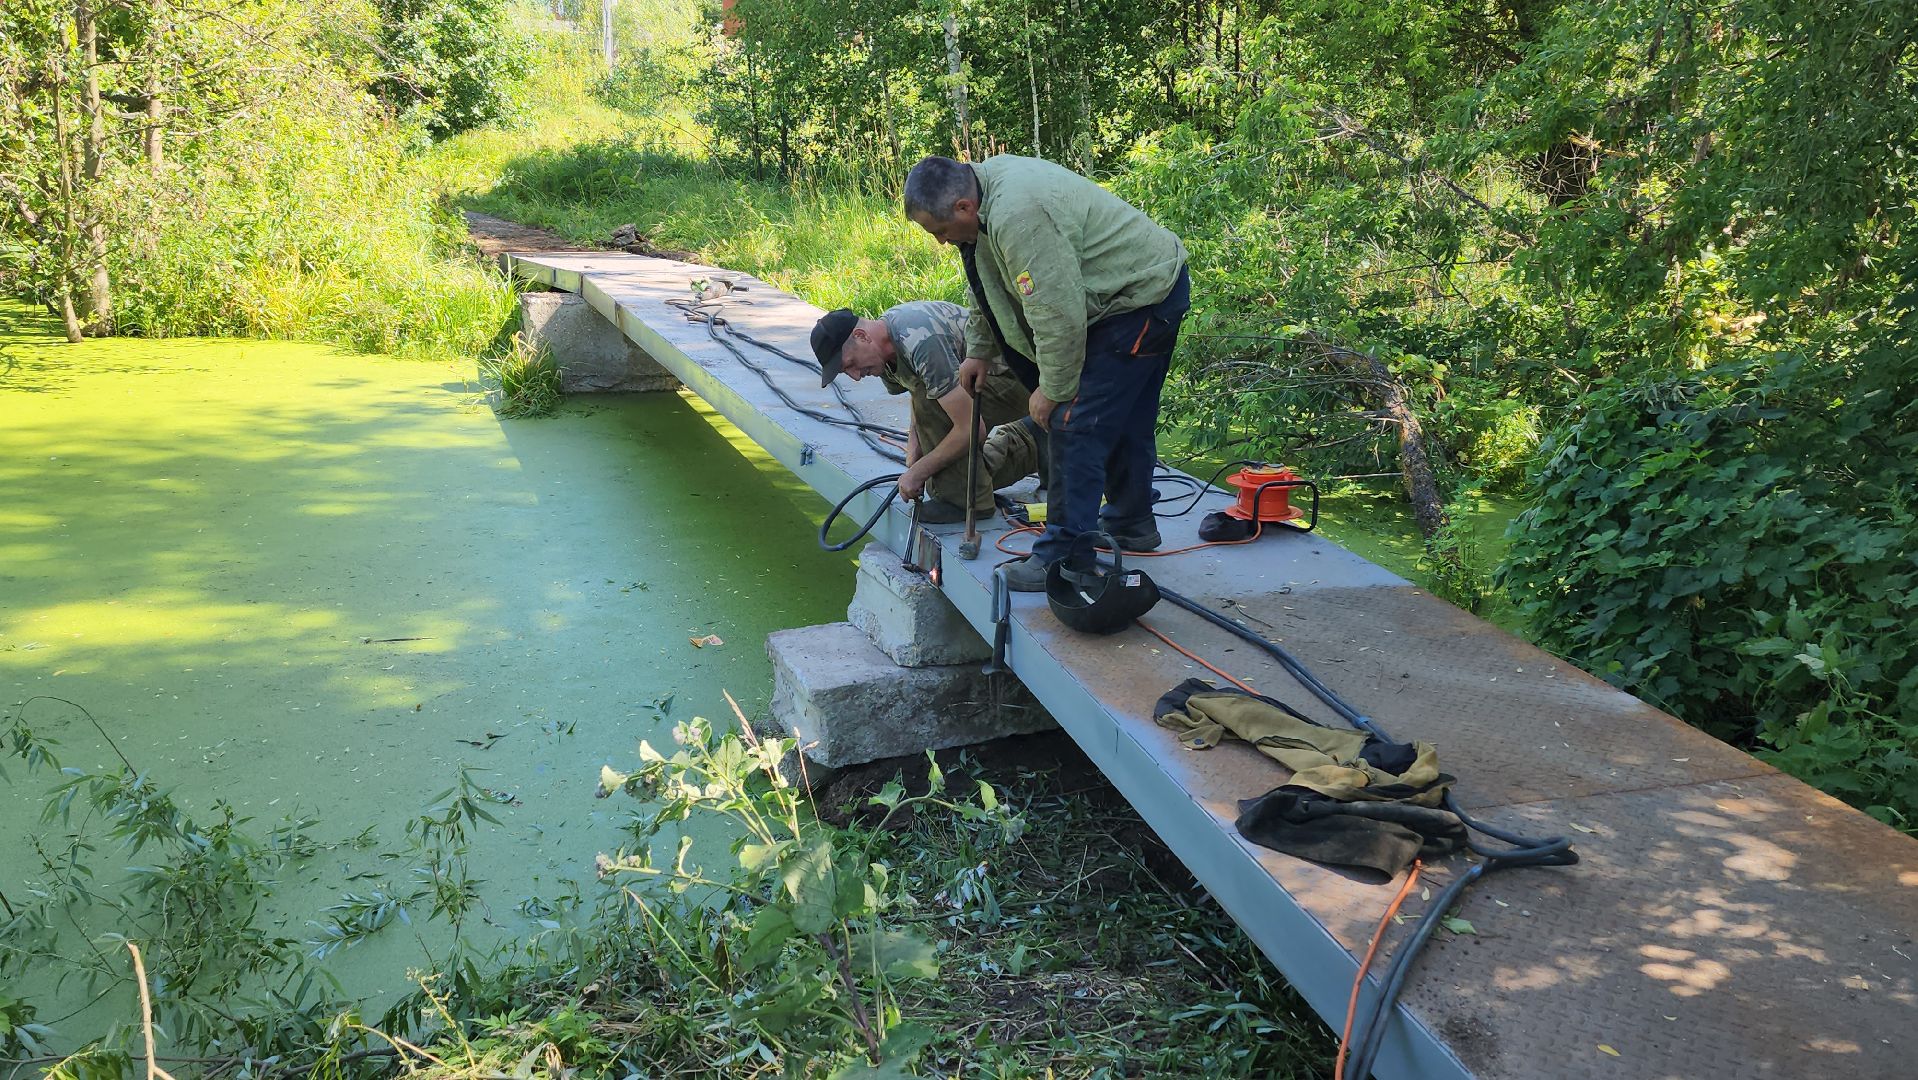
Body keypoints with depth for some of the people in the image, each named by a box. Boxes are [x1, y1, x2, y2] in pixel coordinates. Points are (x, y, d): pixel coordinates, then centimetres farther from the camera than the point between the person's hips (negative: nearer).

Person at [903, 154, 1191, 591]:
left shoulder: (1017, 216, -30)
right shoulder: (987, 181, 3)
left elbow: (1058, 313, -28)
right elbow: (989, 283, 17)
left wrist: (1052, 389, -16)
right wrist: (979, 350, 18)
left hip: (1141, 297, -11)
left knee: (1076, 423, -11)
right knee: (1125, 419, 21)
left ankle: (1063, 557, -5)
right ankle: (1132, 525, 37)